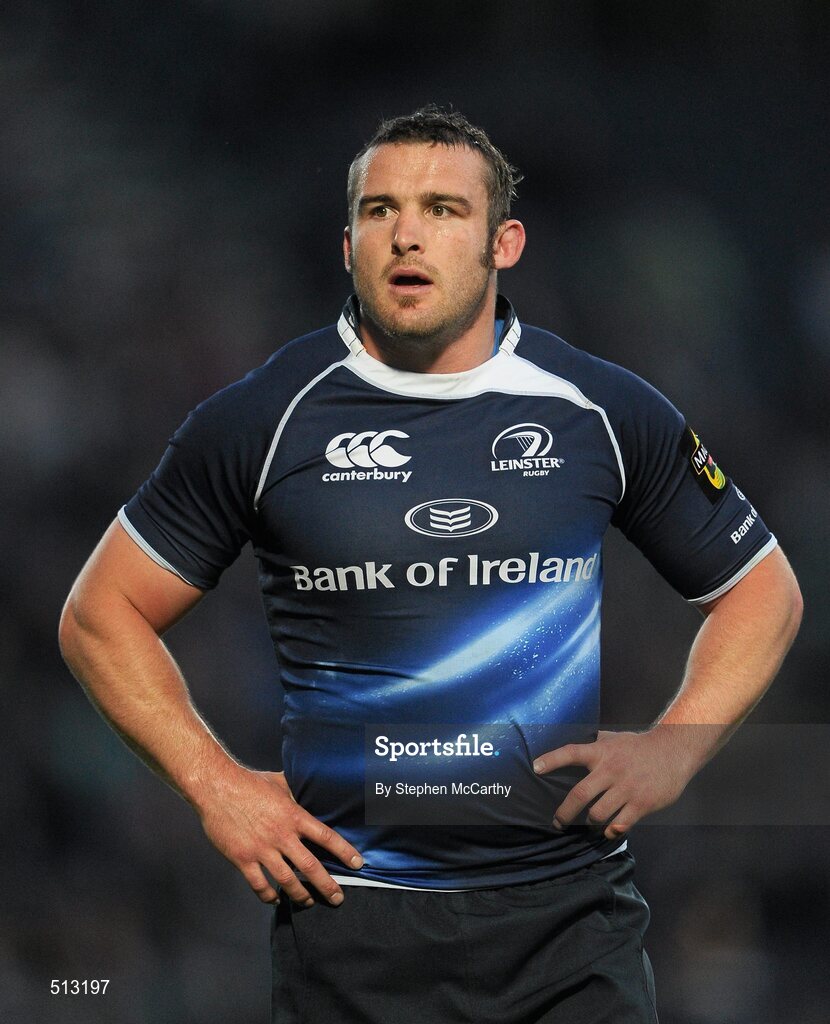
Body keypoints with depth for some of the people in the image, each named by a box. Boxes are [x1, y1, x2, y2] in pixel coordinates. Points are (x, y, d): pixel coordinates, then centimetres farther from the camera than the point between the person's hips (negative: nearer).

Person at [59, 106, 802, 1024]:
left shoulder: (604, 411, 4)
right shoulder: (264, 419, 0)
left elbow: (761, 592, 15)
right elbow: (101, 615, 8)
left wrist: (671, 751, 1)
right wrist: (215, 784, -2)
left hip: (570, 913, 1)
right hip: (354, 916, -1)